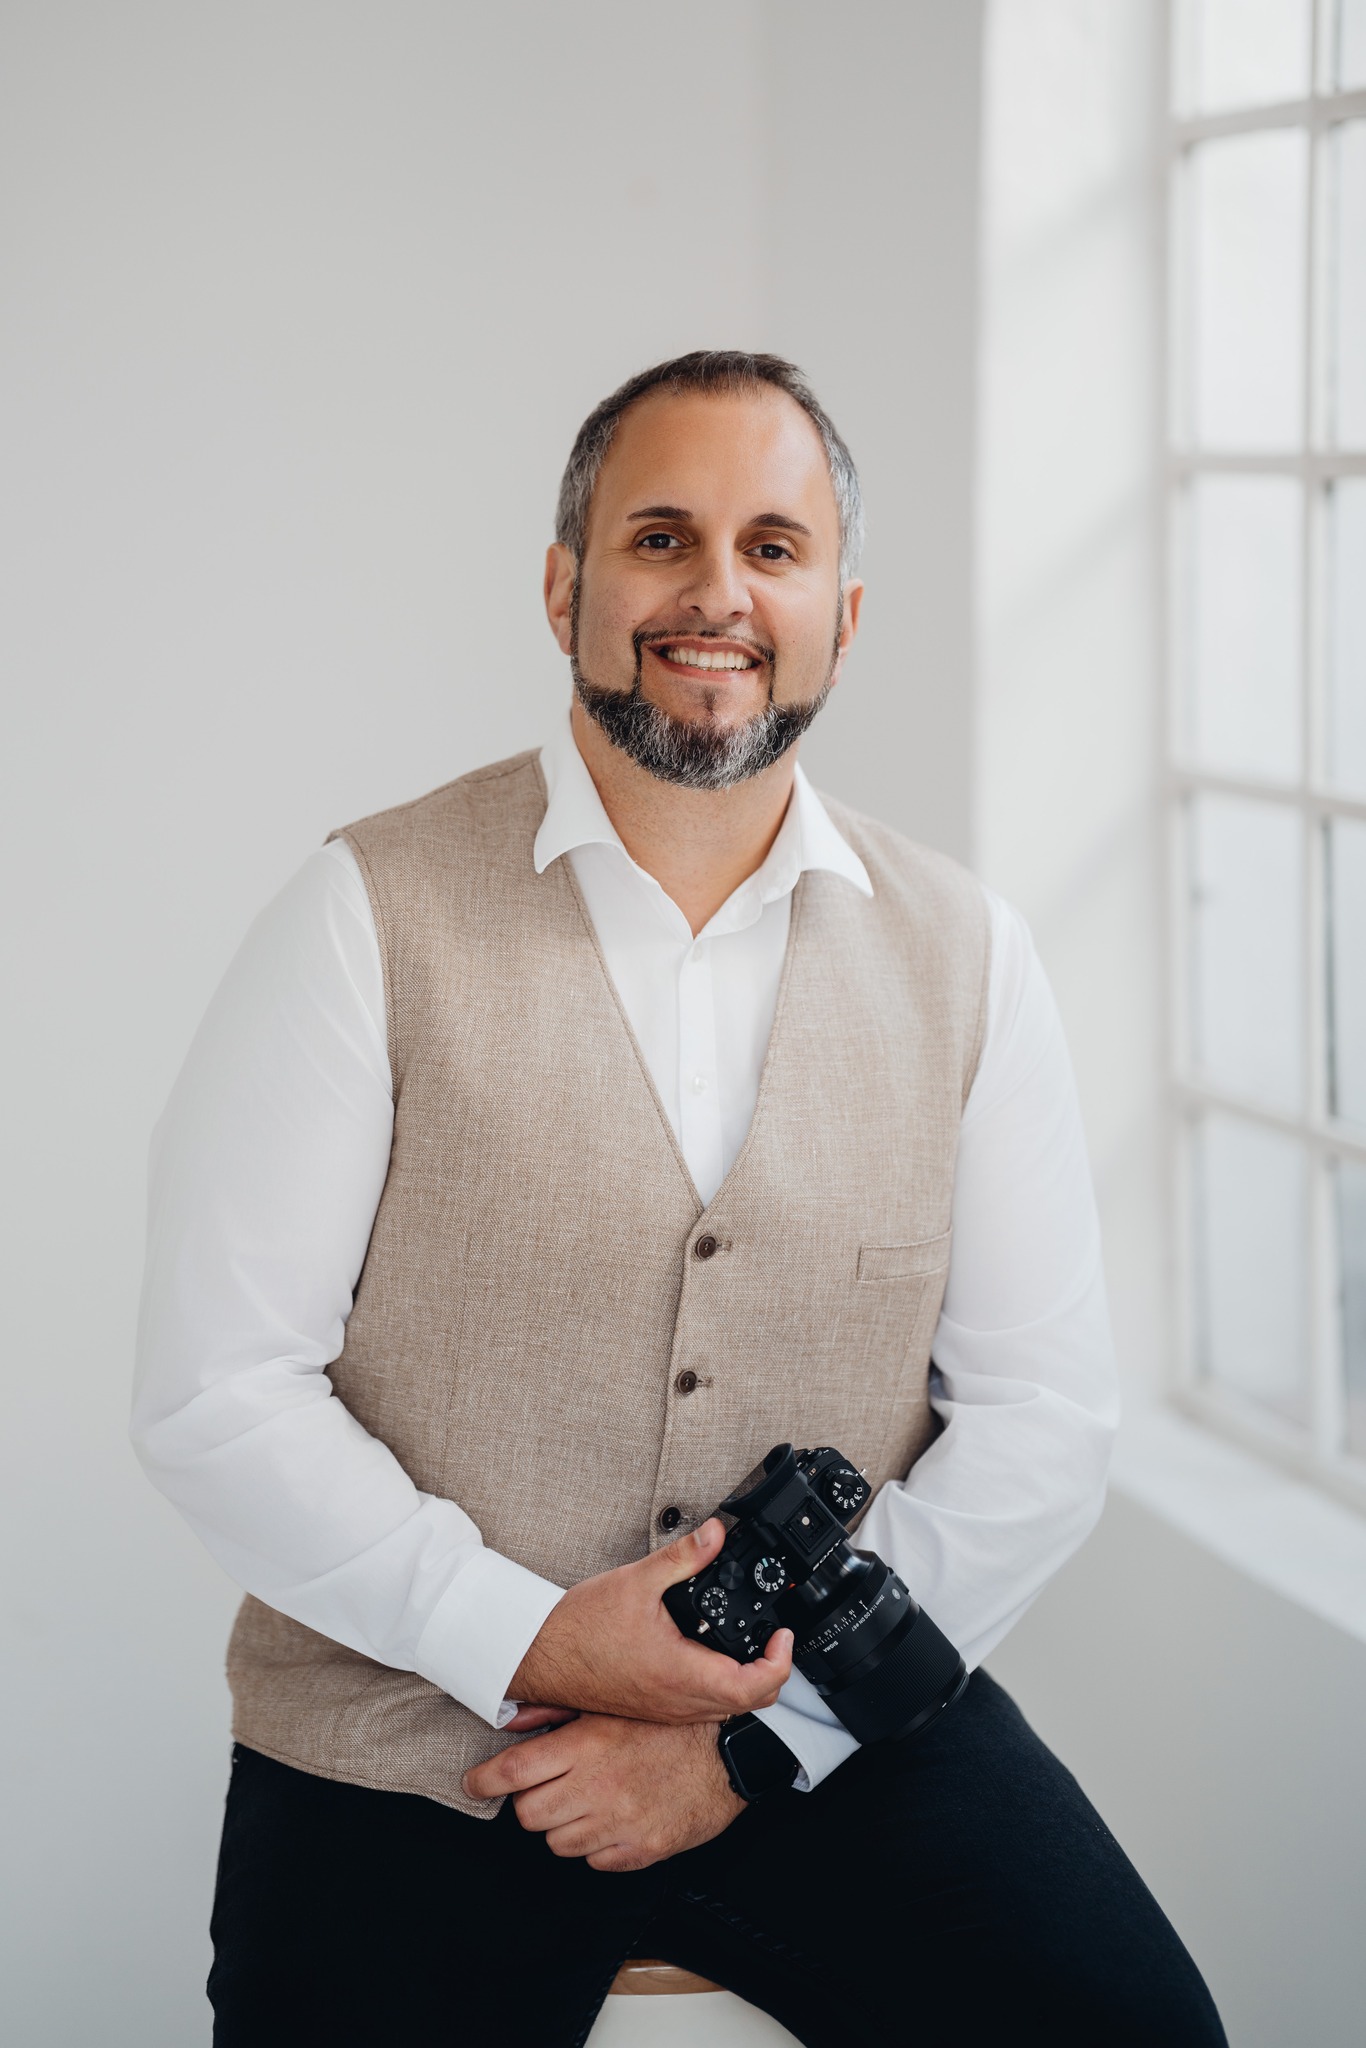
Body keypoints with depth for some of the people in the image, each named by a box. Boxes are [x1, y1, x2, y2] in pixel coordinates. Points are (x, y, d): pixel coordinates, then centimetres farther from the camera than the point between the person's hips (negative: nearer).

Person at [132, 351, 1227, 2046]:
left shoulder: (964, 955, 4)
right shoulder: (369, 919, -5)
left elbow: (1040, 1415, 1)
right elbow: (214, 1393, -7)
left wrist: (755, 1736, -8)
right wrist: (529, 1640, -15)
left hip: (836, 1730, 2)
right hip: (405, 1760, -1)